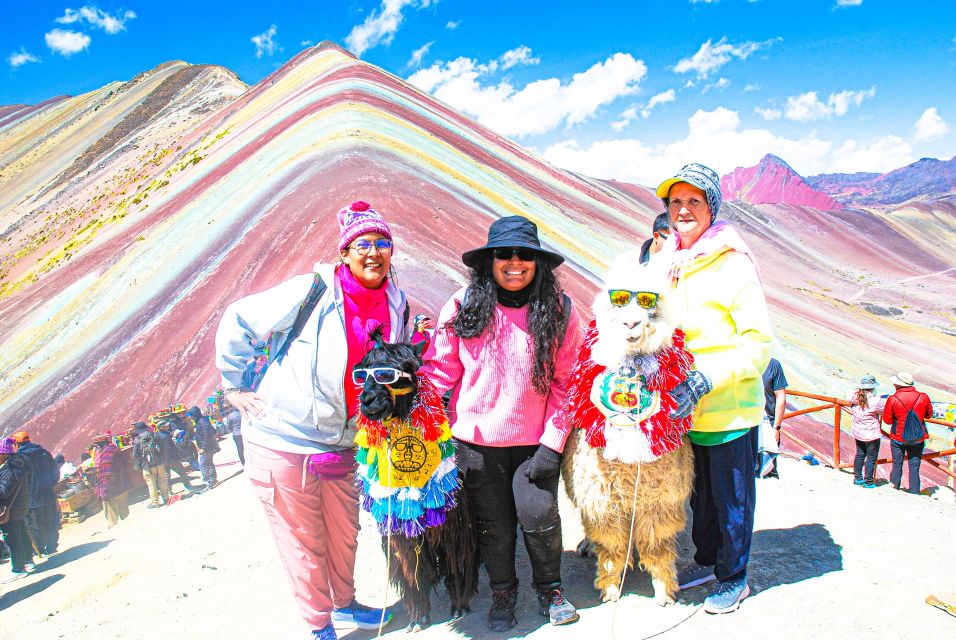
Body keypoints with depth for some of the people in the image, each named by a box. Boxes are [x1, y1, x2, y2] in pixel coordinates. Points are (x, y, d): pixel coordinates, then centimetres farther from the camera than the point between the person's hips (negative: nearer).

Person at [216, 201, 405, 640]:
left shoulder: (396, 306, 1)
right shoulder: (312, 291, -17)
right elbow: (237, 321, -10)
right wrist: (235, 388, -8)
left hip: (341, 446, 6)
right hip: (283, 441, -5)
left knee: (344, 533, 20)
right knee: (303, 541, 8)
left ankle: (344, 603, 46)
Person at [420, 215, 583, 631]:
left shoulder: (559, 310, -5)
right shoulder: (464, 306, -7)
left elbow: (565, 382, -3)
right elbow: (440, 369, -2)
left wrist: (552, 443, -8)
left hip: (535, 440, 0)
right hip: (477, 439, 1)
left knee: (538, 515, 1)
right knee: (493, 524, 12)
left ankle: (549, 589, 32)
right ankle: (503, 593, 39)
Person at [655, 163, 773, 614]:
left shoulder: (734, 263, -14)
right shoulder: (665, 263, 5)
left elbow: (759, 342, -16)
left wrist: (707, 379, -25)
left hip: (730, 408, -5)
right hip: (687, 408, 6)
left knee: (732, 497, 10)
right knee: (699, 493, 21)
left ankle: (734, 577, 29)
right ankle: (707, 561, 40)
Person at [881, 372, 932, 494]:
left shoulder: (892, 399, -16)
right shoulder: (923, 397, -9)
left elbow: (887, 419, -7)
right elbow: (929, 415, 8)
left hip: (898, 438, -1)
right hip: (918, 438, 1)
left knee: (897, 465, 13)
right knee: (914, 467, 9)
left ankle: (894, 490, 21)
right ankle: (914, 493, 12)